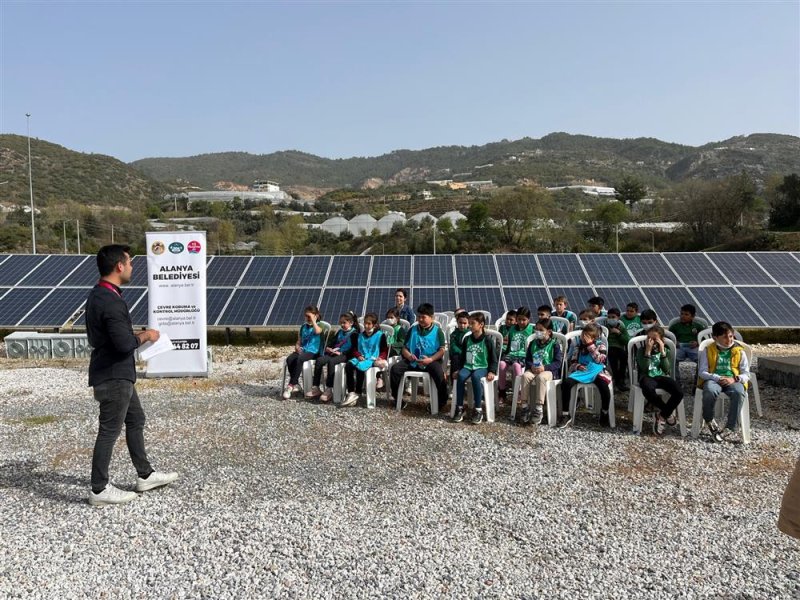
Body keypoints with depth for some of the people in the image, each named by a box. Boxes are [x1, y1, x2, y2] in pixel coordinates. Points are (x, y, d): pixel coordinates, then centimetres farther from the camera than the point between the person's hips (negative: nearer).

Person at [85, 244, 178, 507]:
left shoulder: (97, 295, 9)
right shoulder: (112, 302, -24)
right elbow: (125, 344, -27)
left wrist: (135, 335, 11)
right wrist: (145, 336, -9)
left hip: (115, 374, 11)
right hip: (113, 377, -10)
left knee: (136, 419, 19)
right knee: (109, 432, 1)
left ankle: (145, 475, 29)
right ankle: (99, 490, 14)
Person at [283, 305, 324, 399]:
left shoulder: (319, 325, 4)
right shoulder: (303, 326, 21)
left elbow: (317, 331, -22)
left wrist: (313, 320, -14)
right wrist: (297, 347, -1)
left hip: (313, 352, -5)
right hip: (302, 350, 5)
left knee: (299, 359, -35)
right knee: (289, 359, -26)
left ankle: (290, 385, -29)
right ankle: (296, 383, -17)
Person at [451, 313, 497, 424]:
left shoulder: (487, 341, 0)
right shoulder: (466, 339, 13)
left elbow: (493, 359, 2)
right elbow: (462, 356, 20)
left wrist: (492, 371, -13)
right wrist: (458, 369, 8)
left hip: (482, 367, -4)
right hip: (467, 366, 4)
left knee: (475, 377, -38)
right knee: (460, 376, -31)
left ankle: (478, 410, -28)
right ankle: (459, 408, -23)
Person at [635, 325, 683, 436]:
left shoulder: (666, 351, 12)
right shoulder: (642, 350, 5)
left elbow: (666, 370, -4)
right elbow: (644, 369, -11)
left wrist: (662, 351, -9)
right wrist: (648, 351, -15)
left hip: (663, 377, 3)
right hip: (648, 377, -2)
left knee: (679, 392, -29)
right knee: (648, 390, -40)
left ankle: (661, 416, -8)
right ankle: (668, 412, -14)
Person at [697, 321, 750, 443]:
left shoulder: (739, 352, 11)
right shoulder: (708, 351, 8)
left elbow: (746, 374, 8)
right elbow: (702, 372, 1)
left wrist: (734, 379, -14)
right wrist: (718, 378, -16)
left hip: (733, 381, 1)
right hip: (713, 380, -1)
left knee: (739, 392, -36)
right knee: (710, 390, -39)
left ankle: (730, 429, -28)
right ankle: (709, 421, -11)